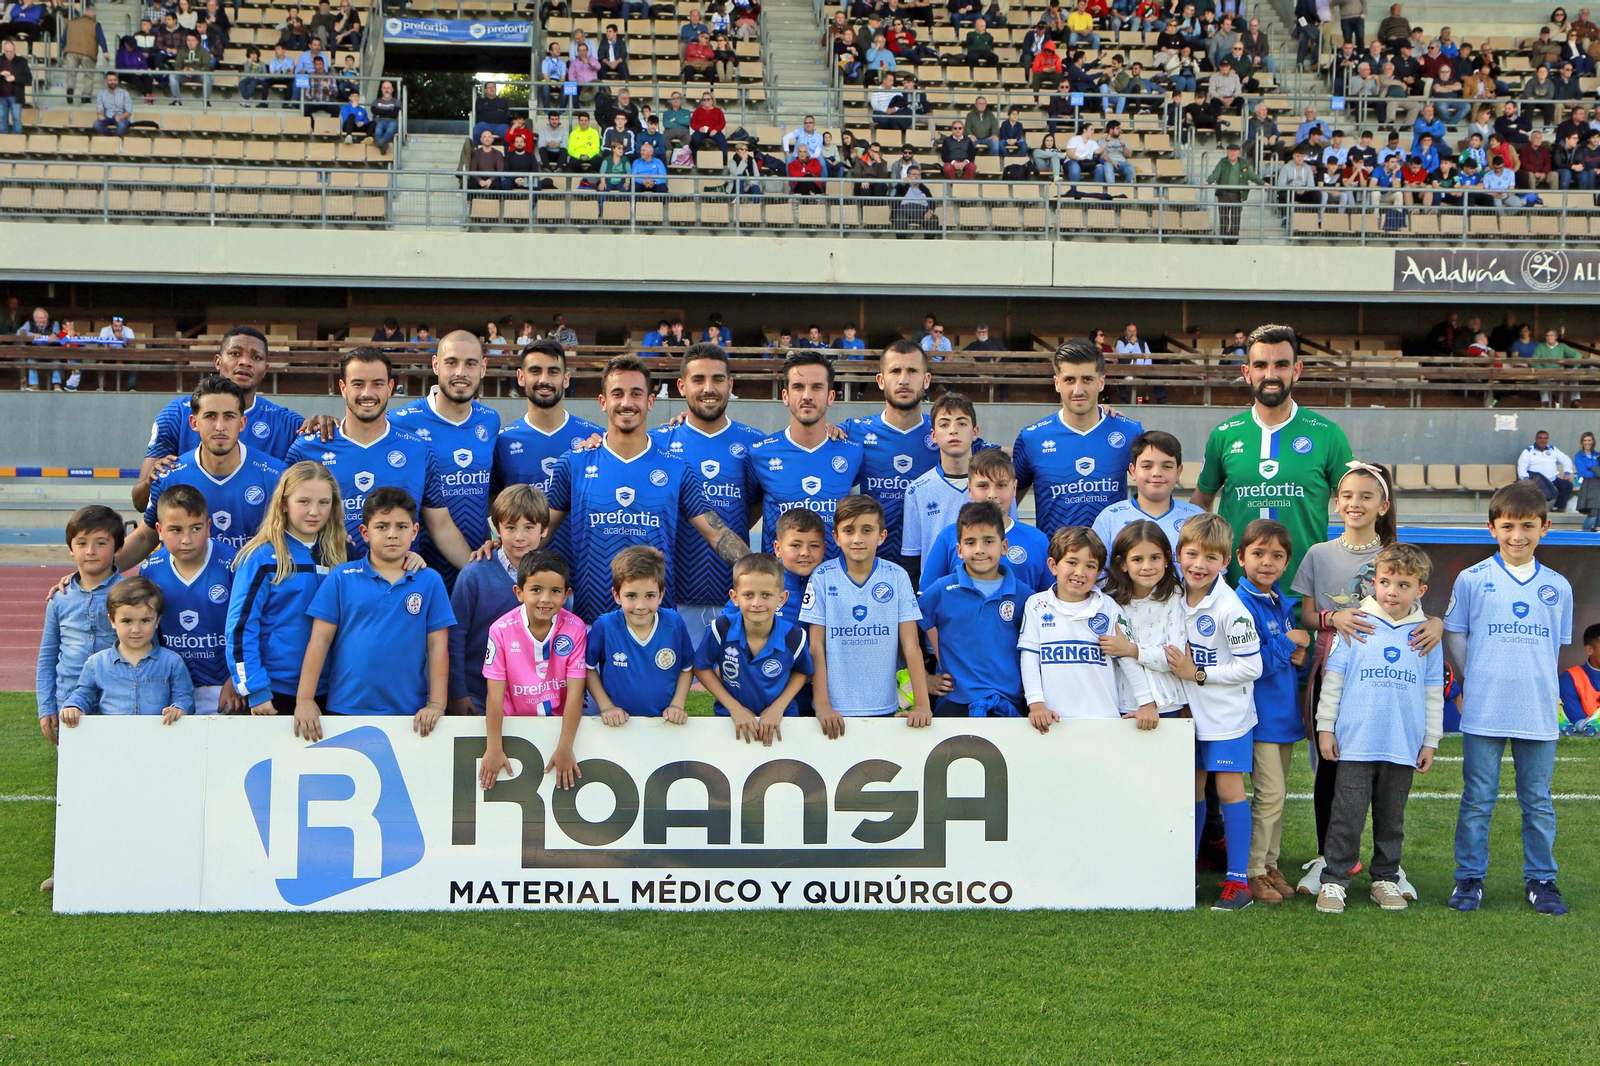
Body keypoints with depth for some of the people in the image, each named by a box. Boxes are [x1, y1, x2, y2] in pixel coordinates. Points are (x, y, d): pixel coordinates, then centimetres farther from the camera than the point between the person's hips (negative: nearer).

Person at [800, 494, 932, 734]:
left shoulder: (897, 577, -2)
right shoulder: (822, 578, -4)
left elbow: (911, 645, -2)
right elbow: (816, 646, -4)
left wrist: (922, 704, -9)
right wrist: (822, 705, -10)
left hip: (884, 706, 1)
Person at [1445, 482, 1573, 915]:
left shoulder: (1557, 587, 7)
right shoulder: (1472, 580, -1)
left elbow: (1556, 645, 16)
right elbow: (1454, 636, 5)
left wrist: (1535, 682, 6)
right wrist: (1480, 678, 2)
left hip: (1539, 713, 2)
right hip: (1483, 713, -2)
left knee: (1538, 802, 9)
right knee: (1478, 800, 4)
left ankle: (1541, 879, 20)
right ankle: (1470, 879, 14)